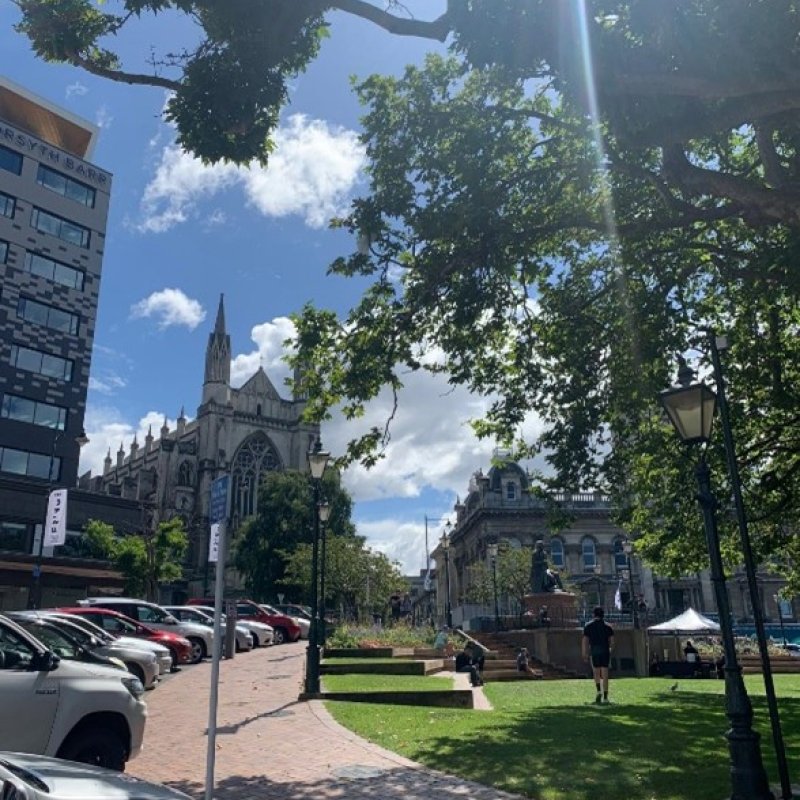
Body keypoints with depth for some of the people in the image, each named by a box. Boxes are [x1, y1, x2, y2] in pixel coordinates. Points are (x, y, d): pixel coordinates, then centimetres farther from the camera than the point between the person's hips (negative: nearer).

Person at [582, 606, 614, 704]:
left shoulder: (588, 626, 5)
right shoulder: (608, 626, 9)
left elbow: (585, 641, -1)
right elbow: (612, 641, 5)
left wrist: (585, 654, 1)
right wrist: (611, 651, 20)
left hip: (594, 652, -1)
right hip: (605, 651, 1)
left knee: (596, 673, 14)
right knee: (605, 674, 4)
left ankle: (599, 691, -5)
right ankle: (605, 697, 1)